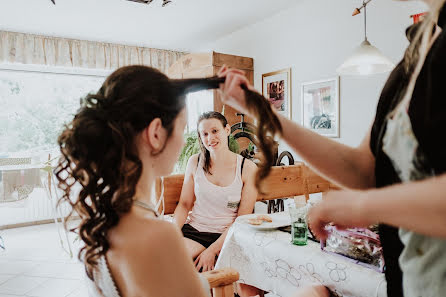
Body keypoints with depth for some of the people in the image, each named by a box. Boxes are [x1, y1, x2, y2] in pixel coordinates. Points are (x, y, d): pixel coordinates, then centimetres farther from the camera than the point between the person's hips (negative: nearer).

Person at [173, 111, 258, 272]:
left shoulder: (248, 168, -4)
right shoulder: (195, 162, 3)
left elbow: (242, 218, -5)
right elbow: (184, 204, 9)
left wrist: (213, 250, -14)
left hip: (228, 235, -1)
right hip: (195, 230, 1)